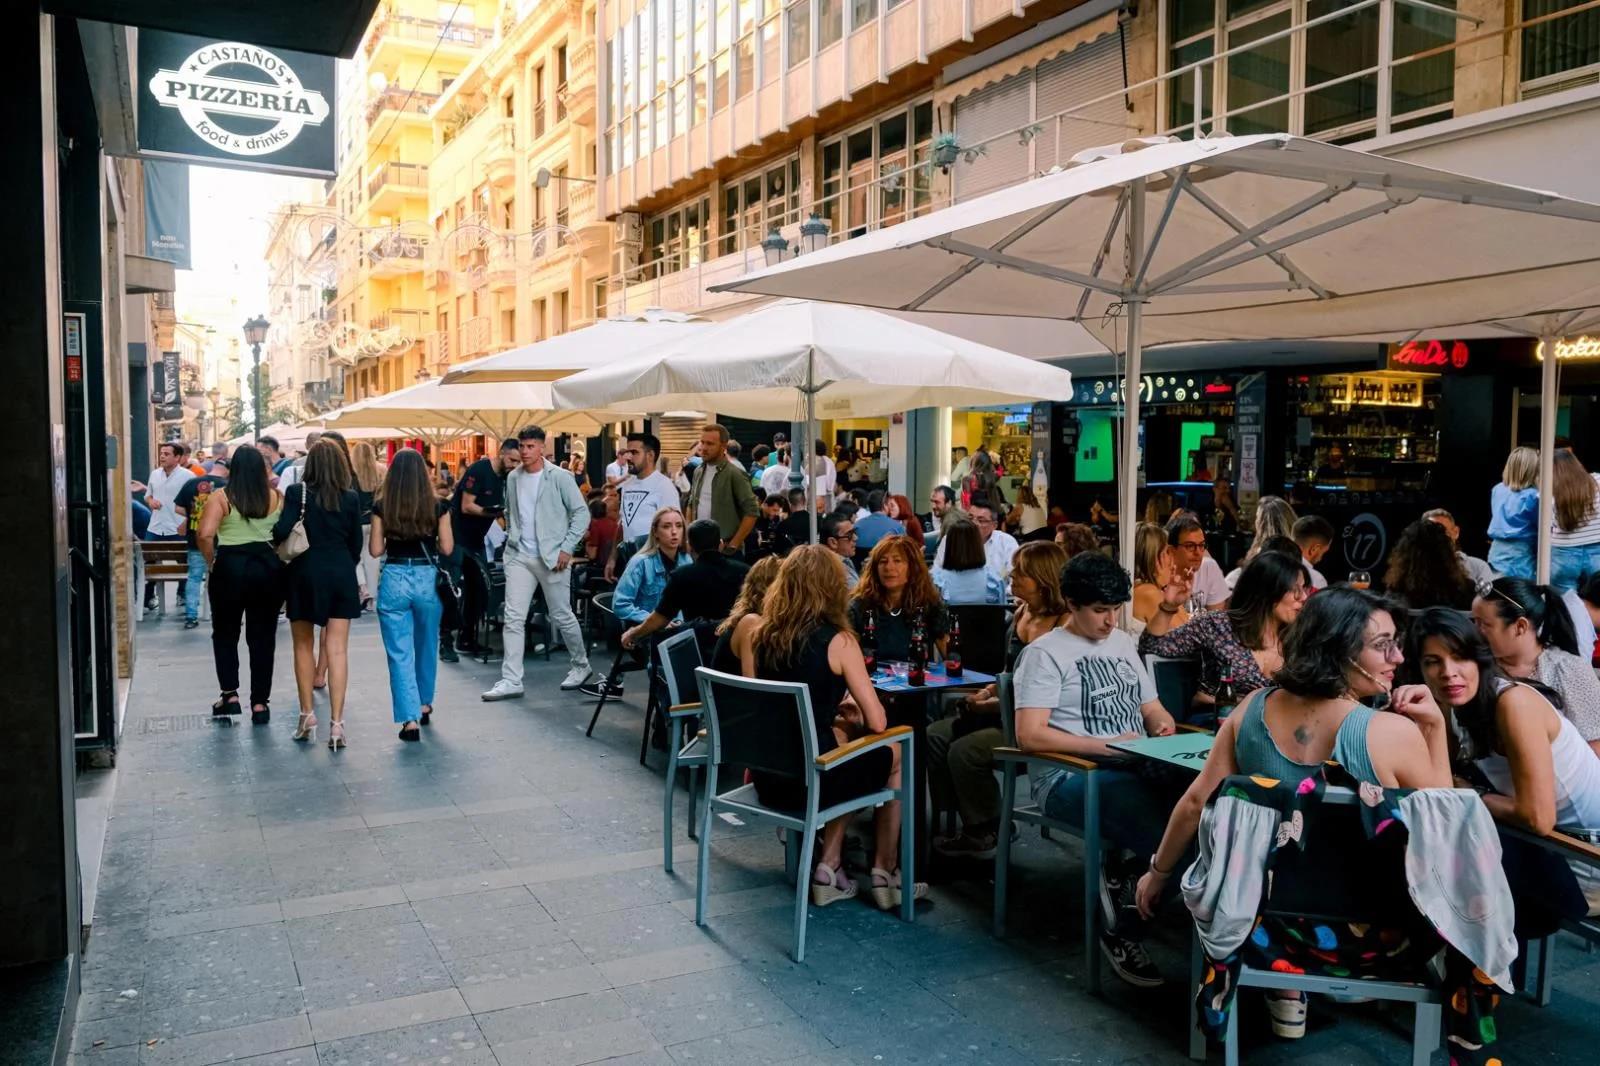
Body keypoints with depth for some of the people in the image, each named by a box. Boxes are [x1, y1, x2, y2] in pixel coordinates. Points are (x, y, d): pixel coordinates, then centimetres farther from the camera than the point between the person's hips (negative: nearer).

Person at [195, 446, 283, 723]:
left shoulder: (221, 497, -5)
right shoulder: (276, 497, 2)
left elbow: (204, 534, -15)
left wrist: (211, 560, 0)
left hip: (230, 566, -2)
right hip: (268, 566, 2)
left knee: (225, 634, 16)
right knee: (263, 637, 9)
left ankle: (230, 695, 12)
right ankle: (260, 702, 11)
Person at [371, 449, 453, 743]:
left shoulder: (382, 507, -4)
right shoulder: (437, 506, -4)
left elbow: (375, 549, -2)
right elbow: (447, 548, -1)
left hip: (394, 580, -1)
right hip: (428, 579, 1)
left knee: (400, 654, 3)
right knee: (427, 647, 21)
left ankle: (410, 720, -3)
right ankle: (425, 705, 37)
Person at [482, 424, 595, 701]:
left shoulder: (560, 477, -8)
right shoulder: (513, 478, 7)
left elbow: (582, 513, -8)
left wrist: (567, 548, -12)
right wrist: (511, 538, 11)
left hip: (552, 557, -4)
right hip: (519, 556, 4)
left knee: (562, 616, 6)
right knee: (513, 618, -2)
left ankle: (581, 665, 28)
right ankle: (511, 681, 1)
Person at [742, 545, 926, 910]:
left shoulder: (758, 636, 0)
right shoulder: (837, 640, -13)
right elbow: (877, 723, -12)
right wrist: (853, 706, 11)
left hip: (765, 777, 5)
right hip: (810, 780, -5)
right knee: (894, 754, 23)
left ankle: (829, 867, 26)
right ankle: (884, 874, 29)